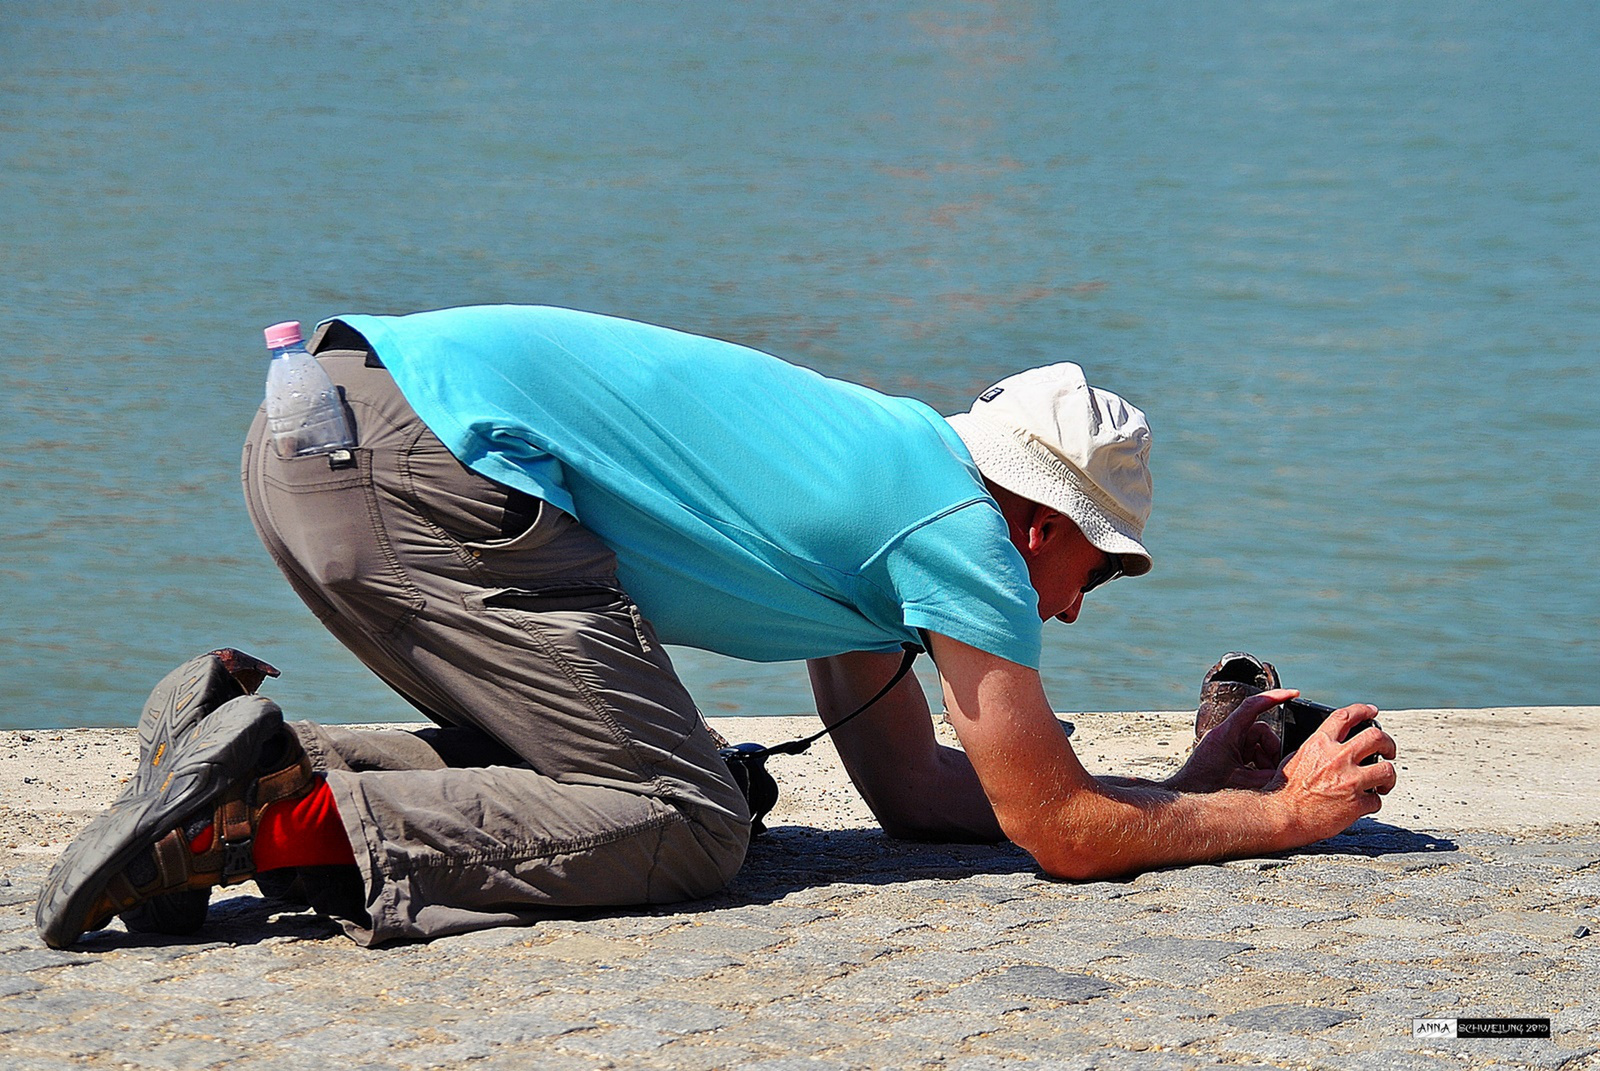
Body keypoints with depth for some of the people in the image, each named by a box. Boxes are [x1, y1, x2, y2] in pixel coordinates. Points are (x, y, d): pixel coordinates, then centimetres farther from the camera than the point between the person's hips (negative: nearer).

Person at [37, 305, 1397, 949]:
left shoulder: (878, 469, 24)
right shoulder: (960, 527, -3)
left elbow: (907, 784, 29)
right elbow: (1063, 831, 0)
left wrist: (1188, 783, 30)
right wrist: (1283, 813, 13)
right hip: (417, 456, -10)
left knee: (565, 766, 22)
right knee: (683, 827, -8)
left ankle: (248, 744, 6)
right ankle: (273, 814, -17)